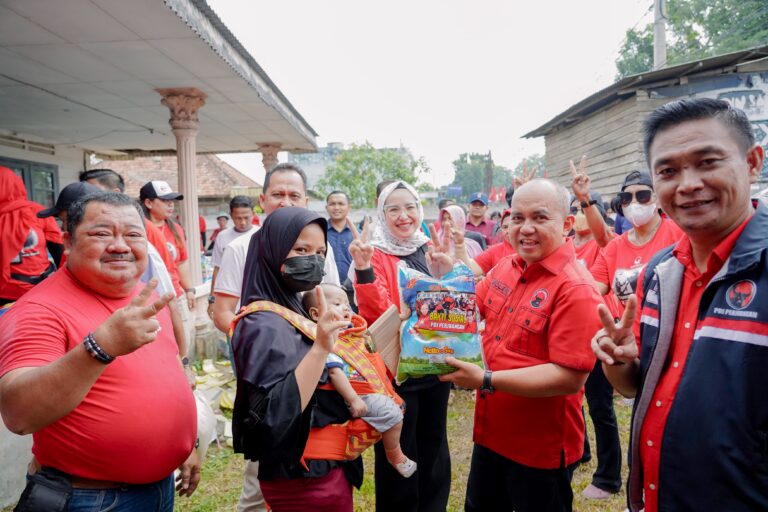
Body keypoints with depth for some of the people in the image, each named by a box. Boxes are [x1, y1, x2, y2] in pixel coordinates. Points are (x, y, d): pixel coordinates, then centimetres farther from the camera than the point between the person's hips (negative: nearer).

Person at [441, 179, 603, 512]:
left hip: (542, 450, -7)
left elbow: (570, 378, -28)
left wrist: (486, 380, -28)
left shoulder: (575, 289, -25)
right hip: (490, 433, 8)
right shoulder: (506, 267, -1)